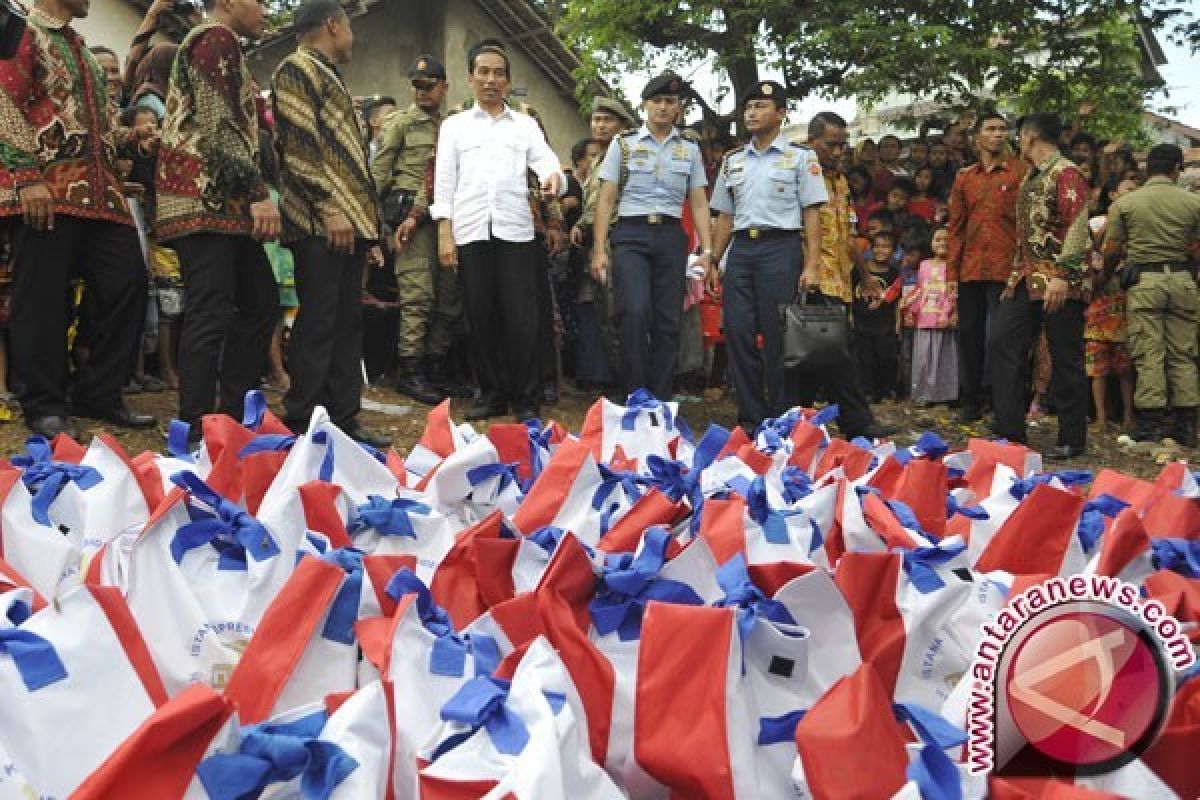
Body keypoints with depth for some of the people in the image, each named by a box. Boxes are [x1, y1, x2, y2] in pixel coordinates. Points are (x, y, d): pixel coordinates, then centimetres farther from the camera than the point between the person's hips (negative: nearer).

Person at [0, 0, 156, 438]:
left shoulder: (83, 50, 26)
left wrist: (129, 134, 14)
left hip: (99, 190, 8)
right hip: (47, 189, -8)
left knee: (127, 282, 2)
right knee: (42, 298, -3)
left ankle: (99, 394, 11)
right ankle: (44, 407, 5)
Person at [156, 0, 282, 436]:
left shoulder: (207, 44, 29)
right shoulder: (217, 38, -4)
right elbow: (218, 126, -16)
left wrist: (251, 195, 27)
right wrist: (258, 193, -18)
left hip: (222, 202, 11)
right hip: (207, 198, -11)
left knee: (260, 303, 10)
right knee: (211, 314, -13)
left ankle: (233, 415, 12)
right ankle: (195, 430, -11)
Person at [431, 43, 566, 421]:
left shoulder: (526, 124, 15)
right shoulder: (454, 126, 15)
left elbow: (547, 161, 1)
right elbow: (444, 181, 9)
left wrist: (554, 177, -24)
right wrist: (444, 234, -2)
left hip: (515, 230, -1)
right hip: (470, 231, 1)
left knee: (520, 318, -4)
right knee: (480, 318, 3)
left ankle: (525, 399, 3)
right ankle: (492, 394, 13)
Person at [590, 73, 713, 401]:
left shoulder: (690, 149, 13)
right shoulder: (623, 144, 7)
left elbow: (699, 203, 12)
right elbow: (606, 199, 4)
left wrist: (707, 249, 1)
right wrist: (599, 250, -4)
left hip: (671, 236, 3)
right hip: (631, 233, -3)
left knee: (668, 322, 1)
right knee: (635, 313, -20)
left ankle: (660, 401, 10)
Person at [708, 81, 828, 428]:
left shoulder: (800, 157, 4)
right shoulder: (732, 160, 17)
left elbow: (812, 215, -1)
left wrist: (811, 267, -10)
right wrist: (713, 262, 11)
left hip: (780, 247, -4)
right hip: (740, 247, 5)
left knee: (777, 335, -5)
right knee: (738, 332, 1)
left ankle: (781, 419, 6)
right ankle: (750, 416, 11)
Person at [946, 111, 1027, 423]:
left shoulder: (1021, 172, 1)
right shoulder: (964, 178, 13)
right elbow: (955, 227, 13)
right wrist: (951, 272, 7)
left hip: (1007, 268, -4)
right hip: (970, 269, 4)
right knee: (969, 333, 8)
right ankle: (970, 402, 18)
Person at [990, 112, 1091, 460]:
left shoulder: (1066, 173, -10)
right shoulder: (1030, 177, 18)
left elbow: (1077, 227, -19)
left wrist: (1062, 276, -27)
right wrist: (1015, 276, 20)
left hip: (1058, 283, -9)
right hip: (1025, 279, 9)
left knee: (1065, 359, -1)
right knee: (1001, 343, 3)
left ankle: (1072, 440, 9)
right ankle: (1010, 430, 9)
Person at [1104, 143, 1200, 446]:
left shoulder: (1124, 203, -1)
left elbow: (1112, 251, -1)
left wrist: (1103, 273, 20)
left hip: (1143, 280, -1)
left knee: (1149, 354, 1)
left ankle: (1150, 422, 0)